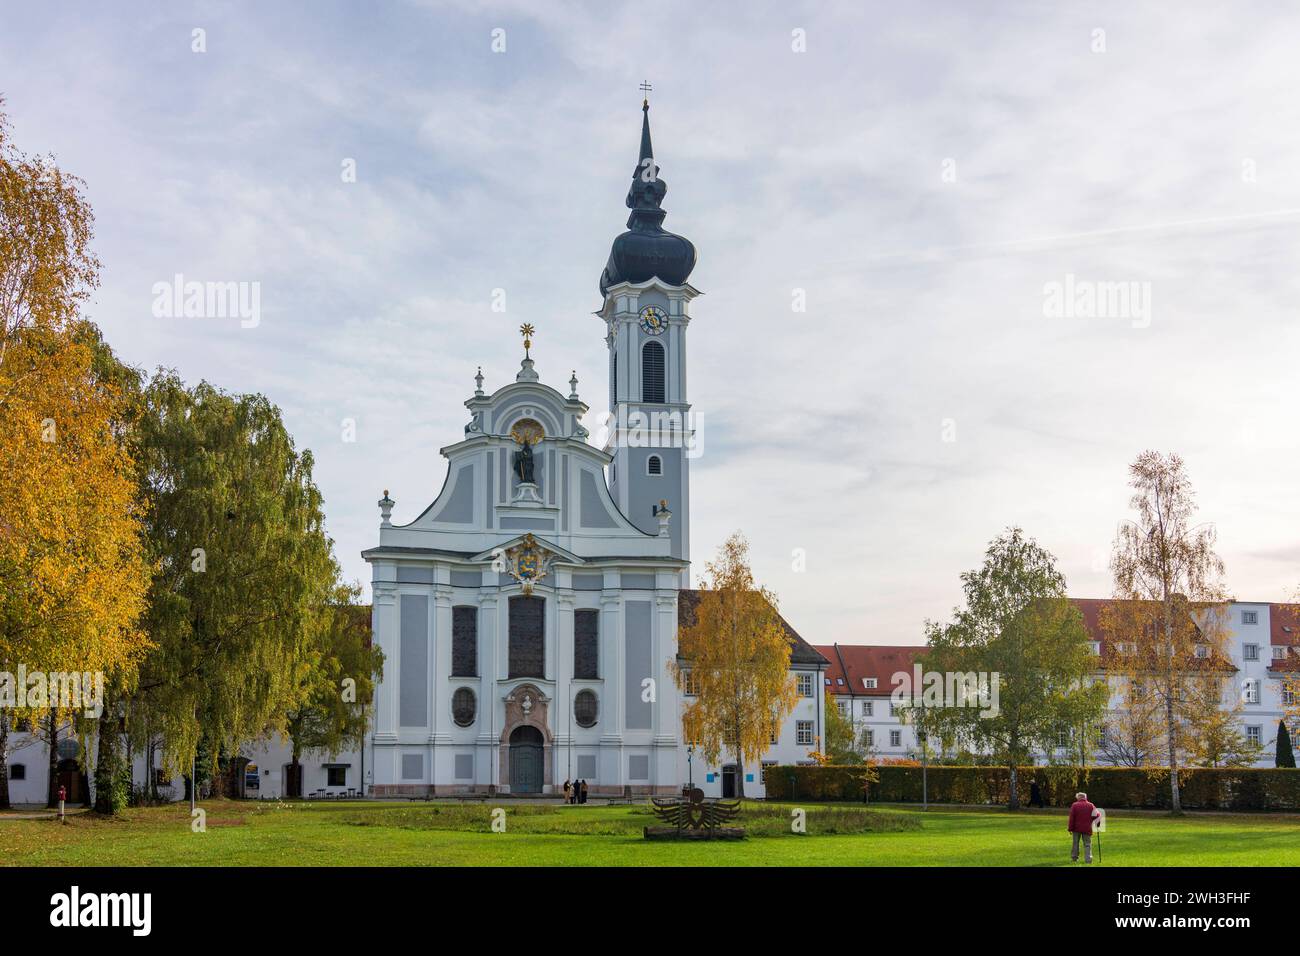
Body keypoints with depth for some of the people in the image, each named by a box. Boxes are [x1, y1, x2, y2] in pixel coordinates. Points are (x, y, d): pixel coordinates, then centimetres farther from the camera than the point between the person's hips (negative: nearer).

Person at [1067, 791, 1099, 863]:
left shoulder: (1074, 805, -4)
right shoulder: (1091, 805, 1)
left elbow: (1071, 818, -6)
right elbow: (1097, 815, 1)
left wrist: (1070, 828, -3)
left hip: (1076, 828, 0)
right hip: (1087, 828, 0)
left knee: (1075, 843, 11)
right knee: (1087, 844, 5)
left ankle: (1074, 858, 15)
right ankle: (1088, 859, -5)